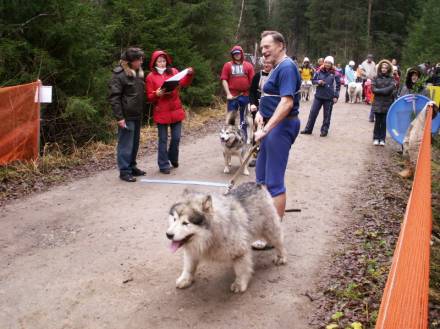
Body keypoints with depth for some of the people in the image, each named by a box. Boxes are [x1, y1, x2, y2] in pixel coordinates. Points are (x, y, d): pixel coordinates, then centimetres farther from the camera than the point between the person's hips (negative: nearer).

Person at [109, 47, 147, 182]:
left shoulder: (138, 73, 13)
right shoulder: (119, 75, -12)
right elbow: (114, 97, -14)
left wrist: (143, 110, 12)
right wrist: (119, 117, -18)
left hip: (137, 115, 8)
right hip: (126, 116, -8)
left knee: (135, 143, 14)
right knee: (125, 144, -3)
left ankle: (132, 166, 25)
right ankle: (124, 171, 4)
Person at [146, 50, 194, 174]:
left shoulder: (173, 71, 9)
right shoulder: (151, 76, -1)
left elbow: (184, 83, -3)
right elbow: (150, 97, -2)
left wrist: (189, 74, -19)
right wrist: (156, 94, -22)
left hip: (176, 110, 3)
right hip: (161, 112, -3)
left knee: (176, 137, 10)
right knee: (163, 140, 3)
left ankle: (173, 159, 34)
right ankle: (164, 165, 11)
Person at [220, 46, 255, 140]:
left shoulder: (248, 65, 7)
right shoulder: (227, 65, 5)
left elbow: (252, 81, 5)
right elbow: (224, 79, -1)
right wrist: (228, 94, -10)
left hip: (245, 95, 1)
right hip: (233, 96, -1)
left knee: (244, 117, 9)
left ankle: (244, 137, 18)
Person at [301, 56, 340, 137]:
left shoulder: (335, 74, -5)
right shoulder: (319, 71, 1)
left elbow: (338, 85, -2)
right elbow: (313, 80, 10)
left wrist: (336, 96, -8)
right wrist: (318, 82, -12)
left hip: (329, 97, -2)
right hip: (318, 96, 2)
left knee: (327, 115, 7)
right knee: (313, 112, 4)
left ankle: (324, 130, 19)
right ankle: (308, 129, 13)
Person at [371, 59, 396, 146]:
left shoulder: (391, 79, 6)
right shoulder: (376, 78, 5)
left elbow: (391, 88, -10)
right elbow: (373, 89, -5)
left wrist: (379, 91, -13)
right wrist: (385, 91, -11)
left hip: (387, 103, 0)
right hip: (377, 103, 0)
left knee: (384, 122, 2)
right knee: (377, 121, 1)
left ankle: (382, 139, 10)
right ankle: (376, 138, 11)